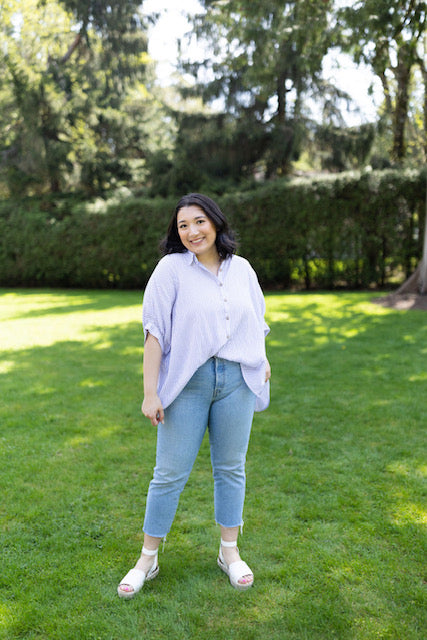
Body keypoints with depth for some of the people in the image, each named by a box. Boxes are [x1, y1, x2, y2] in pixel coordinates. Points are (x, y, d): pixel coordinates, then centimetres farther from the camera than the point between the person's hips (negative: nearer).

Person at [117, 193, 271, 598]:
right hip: (187, 383, -3)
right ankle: (148, 560, 22)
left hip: (236, 381, 3)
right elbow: (155, 333, -6)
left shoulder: (241, 268, 9)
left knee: (231, 468, 13)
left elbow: (256, 323, 20)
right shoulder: (172, 268, -3)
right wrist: (150, 392, -10)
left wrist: (262, 361, 5)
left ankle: (229, 552, 30)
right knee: (170, 473, 4)